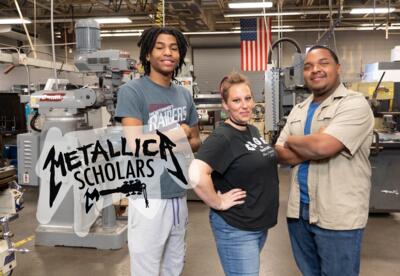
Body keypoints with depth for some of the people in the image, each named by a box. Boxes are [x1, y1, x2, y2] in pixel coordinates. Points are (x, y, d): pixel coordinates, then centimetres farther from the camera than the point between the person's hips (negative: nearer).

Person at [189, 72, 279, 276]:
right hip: (236, 228, -8)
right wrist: (218, 203, -24)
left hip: (260, 223, 9)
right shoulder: (222, 137, -21)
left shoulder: (253, 131, 6)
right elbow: (196, 174, -35)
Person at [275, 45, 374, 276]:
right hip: (299, 210, 6)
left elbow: (322, 146, -25)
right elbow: (281, 154, 4)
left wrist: (292, 140, -5)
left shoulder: (355, 104, -12)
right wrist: (313, 149, -13)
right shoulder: (298, 110, 10)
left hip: (338, 217, -6)